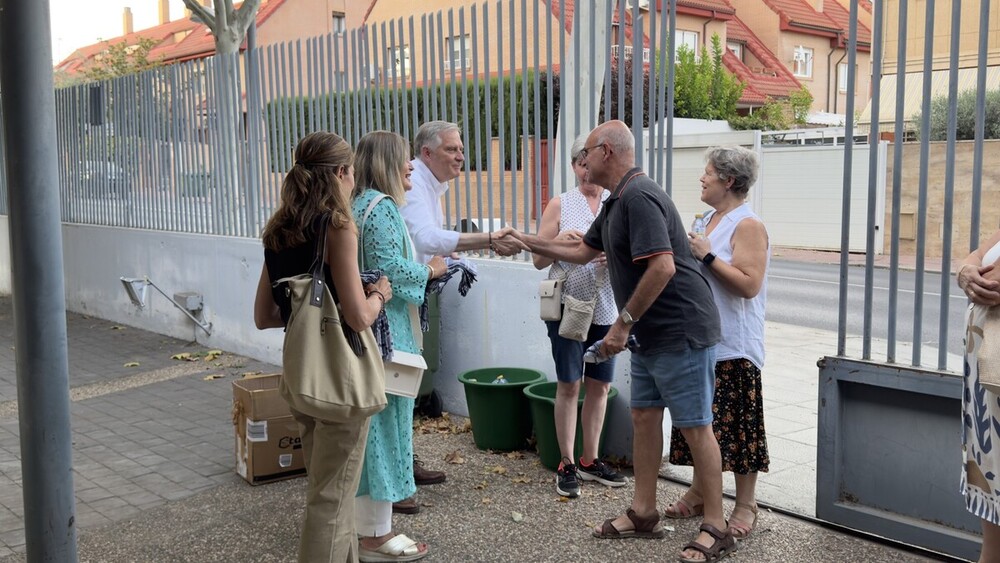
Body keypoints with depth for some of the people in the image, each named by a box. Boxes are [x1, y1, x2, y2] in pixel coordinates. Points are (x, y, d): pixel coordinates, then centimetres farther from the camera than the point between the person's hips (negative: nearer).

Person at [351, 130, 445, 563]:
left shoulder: (360, 203, 15)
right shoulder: (381, 206, -15)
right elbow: (389, 268, -22)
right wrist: (430, 271, -6)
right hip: (384, 330, -10)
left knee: (372, 421, 17)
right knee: (384, 421, -2)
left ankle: (367, 517, 30)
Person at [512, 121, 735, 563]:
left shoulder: (638, 196, -19)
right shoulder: (617, 202, 15)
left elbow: (662, 268, -27)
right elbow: (582, 252, 27)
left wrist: (623, 322, -20)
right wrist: (526, 241, 26)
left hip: (681, 331, -11)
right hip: (651, 334, 11)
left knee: (694, 426, -2)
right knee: (644, 416, 14)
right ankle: (643, 513, 25)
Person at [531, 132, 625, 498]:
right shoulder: (560, 205, 1)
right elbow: (538, 260, 1)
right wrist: (559, 242, -19)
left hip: (606, 310, 3)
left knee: (600, 385, 9)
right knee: (569, 385, 0)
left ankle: (590, 460, 23)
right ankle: (567, 465, 10)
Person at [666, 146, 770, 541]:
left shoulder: (748, 226, -12)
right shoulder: (709, 220, 15)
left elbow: (749, 284, -22)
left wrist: (706, 255, -20)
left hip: (733, 345, -8)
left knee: (737, 426, -1)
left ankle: (745, 506, 9)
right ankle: (698, 493, 26)